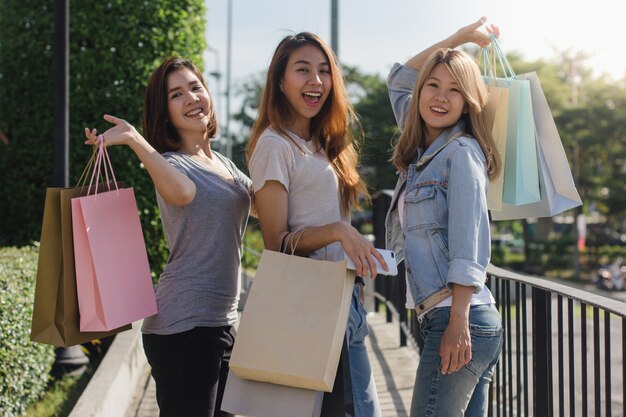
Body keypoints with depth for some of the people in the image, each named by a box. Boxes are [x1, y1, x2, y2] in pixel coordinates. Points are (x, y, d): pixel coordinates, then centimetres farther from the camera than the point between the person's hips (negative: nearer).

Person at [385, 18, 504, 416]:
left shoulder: (461, 151, -5)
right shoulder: (422, 151, 18)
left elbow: (468, 244, -15)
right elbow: (399, 79, 34)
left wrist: (458, 322, -22)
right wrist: (457, 38, 28)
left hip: (461, 320, -9)